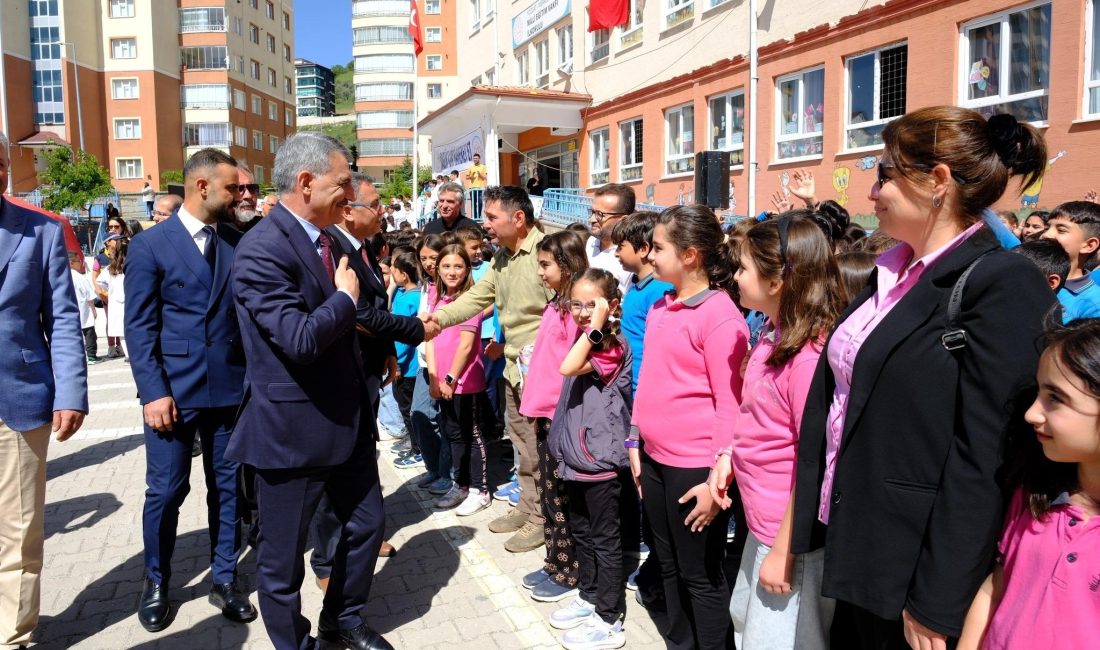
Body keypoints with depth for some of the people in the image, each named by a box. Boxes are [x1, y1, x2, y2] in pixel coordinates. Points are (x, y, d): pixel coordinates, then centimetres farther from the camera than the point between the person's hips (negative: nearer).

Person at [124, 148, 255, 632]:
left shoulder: (238, 241, 5)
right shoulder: (150, 245, -3)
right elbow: (139, 326, -5)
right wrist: (154, 392, -11)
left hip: (231, 388, 3)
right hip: (173, 389, -2)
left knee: (227, 486, 11)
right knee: (166, 490, 7)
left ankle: (224, 579, 27)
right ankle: (156, 582, 29)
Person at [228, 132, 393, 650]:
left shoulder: (324, 239, 8)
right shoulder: (262, 249, -21)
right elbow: (299, 339, -30)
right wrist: (346, 299, -14)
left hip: (346, 419, 9)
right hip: (292, 430, -8)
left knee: (367, 524, 19)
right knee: (282, 554, 11)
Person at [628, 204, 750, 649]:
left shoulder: (720, 316, -16)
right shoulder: (660, 308, 7)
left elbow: (730, 405, -17)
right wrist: (636, 443, 14)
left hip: (694, 468, -8)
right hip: (655, 459, 8)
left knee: (701, 576, 8)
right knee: (670, 567, 21)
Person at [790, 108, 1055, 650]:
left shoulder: (1005, 285, -16)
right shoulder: (892, 274, 9)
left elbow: (982, 457, -21)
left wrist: (936, 606, -19)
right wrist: (808, 526, 12)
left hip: (913, 571, -7)